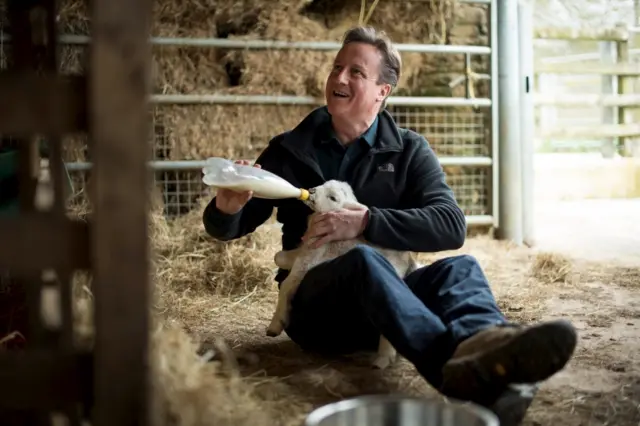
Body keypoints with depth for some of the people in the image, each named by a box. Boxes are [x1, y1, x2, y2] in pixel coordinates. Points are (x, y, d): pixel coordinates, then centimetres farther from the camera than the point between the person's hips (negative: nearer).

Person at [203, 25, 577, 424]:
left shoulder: (408, 150, 7)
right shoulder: (290, 149, 7)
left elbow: (452, 225, -9)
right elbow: (226, 229, 12)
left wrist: (366, 221, -23)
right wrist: (226, 207, -14)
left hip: (387, 293, 2)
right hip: (315, 305, -2)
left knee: (460, 267, -25)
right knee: (364, 260, -34)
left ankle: (482, 343, -63)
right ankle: (457, 360, -65)